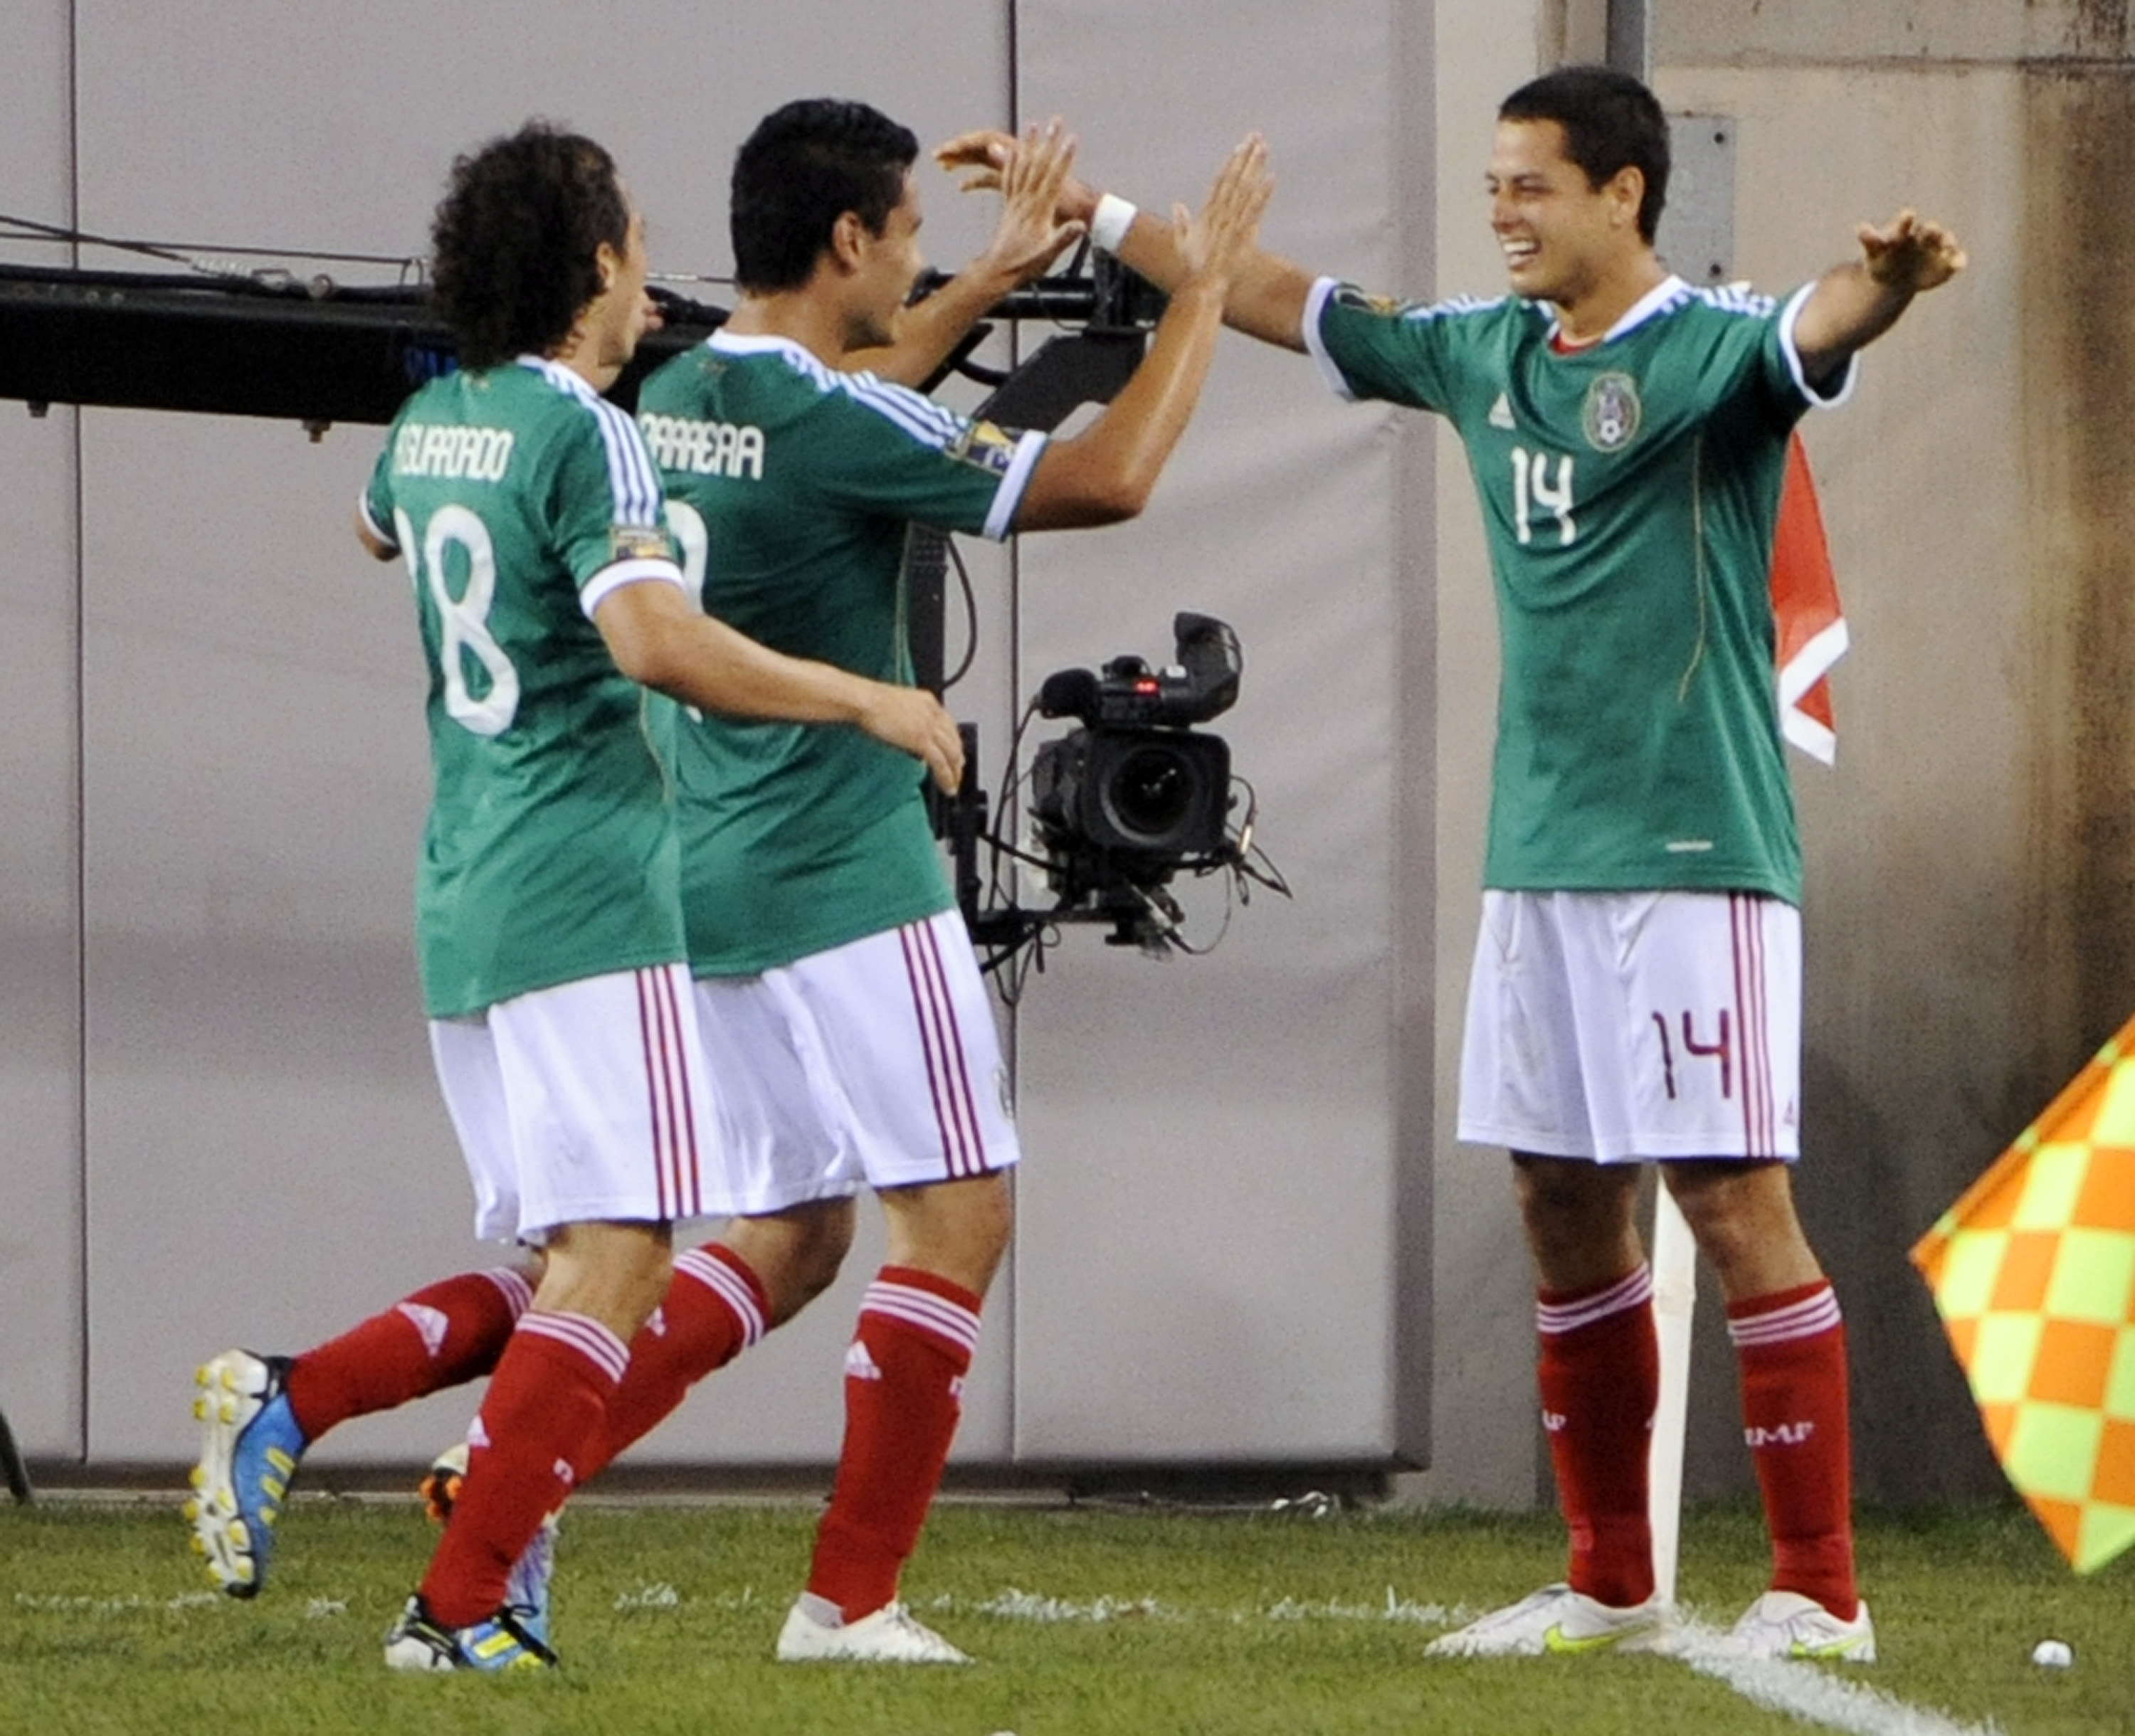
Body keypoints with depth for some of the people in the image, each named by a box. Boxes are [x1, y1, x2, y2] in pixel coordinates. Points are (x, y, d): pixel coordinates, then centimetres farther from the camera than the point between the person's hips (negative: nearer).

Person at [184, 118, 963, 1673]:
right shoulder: (586, 437, -11)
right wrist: (866, 701, -18)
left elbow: (378, 528, 38)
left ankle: (285, 1406, -2)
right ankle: (462, 1606, -16)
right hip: (586, 896, -9)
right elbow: (655, 640, -26)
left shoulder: (432, 424, 14)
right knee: (614, 1264, -8)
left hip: (462, 905, 9)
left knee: (551, 1274, 15)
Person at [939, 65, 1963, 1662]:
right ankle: (1610, 1584, 20)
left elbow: (1818, 331, -31)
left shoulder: (1706, 353, -9)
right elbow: (1284, 302, 24)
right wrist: (1087, 211, 27)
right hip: (1538, 855, 8)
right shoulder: (1486, 355, 13)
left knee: (1737, 1205, -8)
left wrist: (1893, 280, -54)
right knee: (1565, 1208, 11)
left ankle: (1820, 1592, -4)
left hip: (1692, 854, -8)